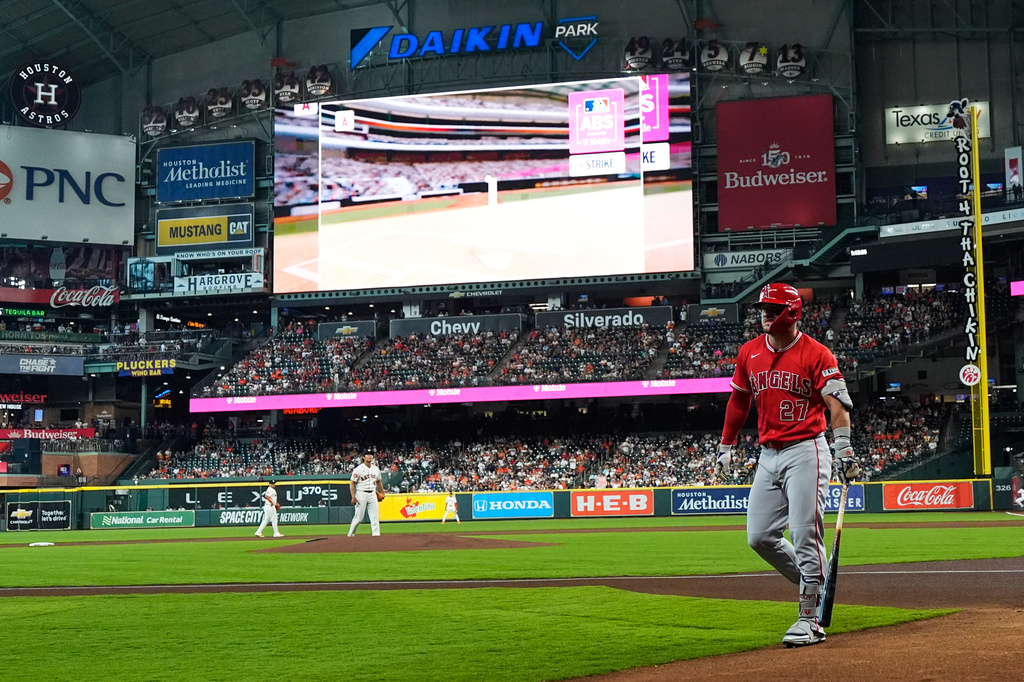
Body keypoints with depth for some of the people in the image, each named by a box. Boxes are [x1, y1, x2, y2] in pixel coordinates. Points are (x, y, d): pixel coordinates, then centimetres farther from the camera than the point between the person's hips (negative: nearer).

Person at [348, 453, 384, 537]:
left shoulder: (376, 469, 10)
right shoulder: (358, 469, -7)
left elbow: (378, 482, 24)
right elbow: (352, 483, -8)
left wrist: (382, 493, 19)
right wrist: (353, 497, -16)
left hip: (372, 494, 5)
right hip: (361, 494, -5)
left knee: (375, 516, -2)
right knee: (358, 517, -4)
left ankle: (376, 533, -1)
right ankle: (350, 533, 10)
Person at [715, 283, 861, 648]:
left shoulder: (816, 354, -7)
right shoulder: (749, 353, 10)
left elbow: (837, 403, -16)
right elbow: (738, 402, 20)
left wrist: (844, 449, -27)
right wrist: (725, 448, 21)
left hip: (806, 451, -7)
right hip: (768, 455, 7)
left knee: (805, 536, -10)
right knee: (760, 536, 3)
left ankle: (810, 619, -3)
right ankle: (815, 585, 23)